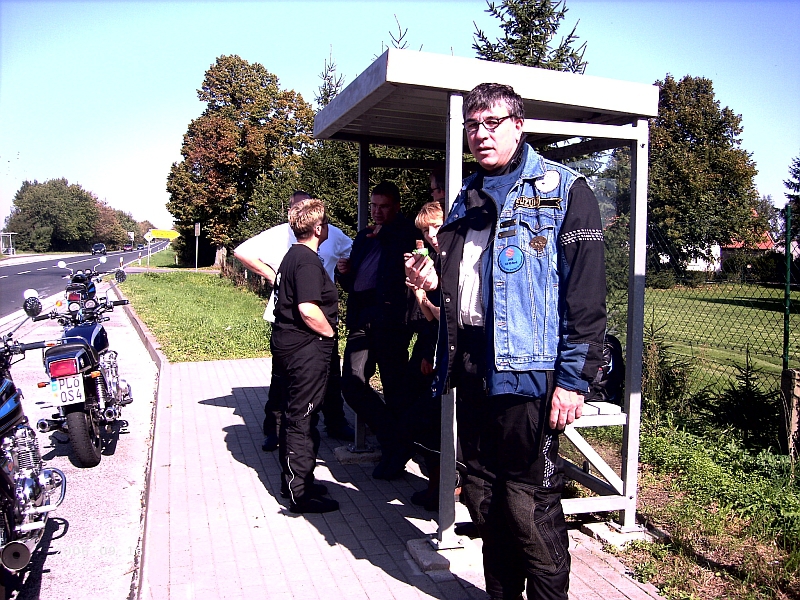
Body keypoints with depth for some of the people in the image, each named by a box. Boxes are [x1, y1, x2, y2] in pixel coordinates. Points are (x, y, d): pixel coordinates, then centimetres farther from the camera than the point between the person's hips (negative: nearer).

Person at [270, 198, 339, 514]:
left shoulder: (293, 255, 14)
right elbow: (308, 310, -27)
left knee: (294, 416, 18)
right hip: (305, 349, -10)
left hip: (288, 345, 11)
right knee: (302, 419, -3)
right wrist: (330, 332, -13)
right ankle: (300, 493, 7)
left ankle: (293, 480, 31)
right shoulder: (308, 260, -17)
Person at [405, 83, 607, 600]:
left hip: (527, 372, -7)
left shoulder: (562, 191, -5)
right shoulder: (467, 199, 18)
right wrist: (436, 280, 6)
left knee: (530, 505, 1)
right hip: (471, 368, 7)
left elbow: (587, 295, -12)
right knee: (483, 496, 17)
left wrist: (574, 378, -18)